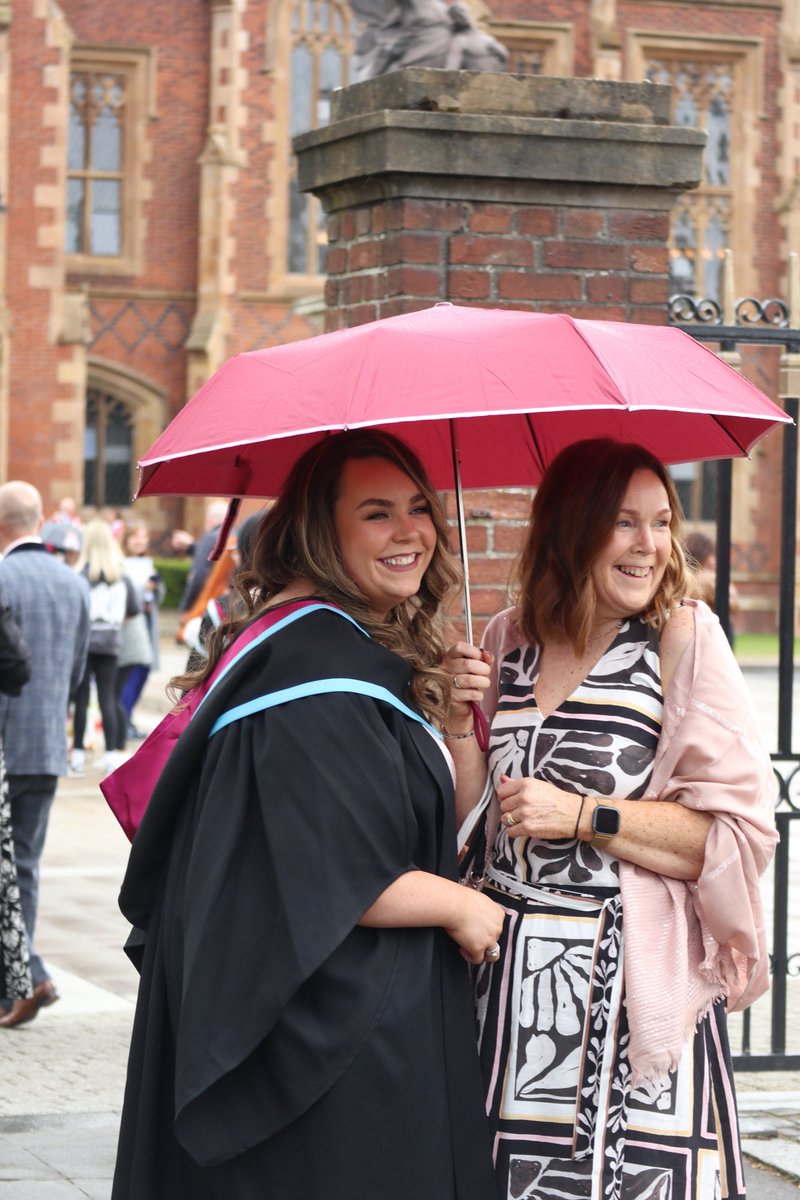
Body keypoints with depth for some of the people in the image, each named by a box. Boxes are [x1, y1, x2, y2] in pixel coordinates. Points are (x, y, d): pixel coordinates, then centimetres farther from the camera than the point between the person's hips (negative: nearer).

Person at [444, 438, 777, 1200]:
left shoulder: (683, 639, -5)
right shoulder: (509, 641, 8)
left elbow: (738, 831, -12)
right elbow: (465, 813, 12)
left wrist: (583, 815, -17)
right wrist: (461, 721, -4)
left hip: (629, 979, -4)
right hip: (507, 976, 4)